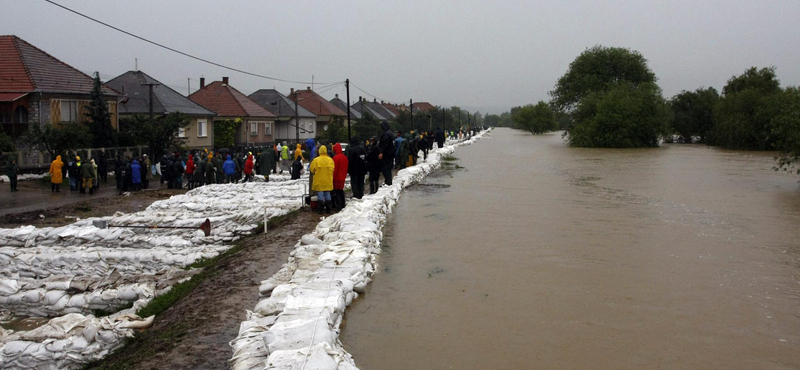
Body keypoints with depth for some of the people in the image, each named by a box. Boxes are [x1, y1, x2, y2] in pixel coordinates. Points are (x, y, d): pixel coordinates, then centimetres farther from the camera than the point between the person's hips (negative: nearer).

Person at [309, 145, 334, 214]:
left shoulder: (316, 160, -12)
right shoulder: (330, 160, -4)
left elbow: (311, 170, -3)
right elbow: (332, 170, 3)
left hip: (319, 181, -2)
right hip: (328, 181, 3)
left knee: (320, 195, 3)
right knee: (327, 194, 12)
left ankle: (320, 209, 4)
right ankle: (328, 209, 15)